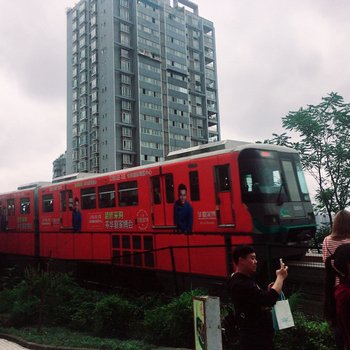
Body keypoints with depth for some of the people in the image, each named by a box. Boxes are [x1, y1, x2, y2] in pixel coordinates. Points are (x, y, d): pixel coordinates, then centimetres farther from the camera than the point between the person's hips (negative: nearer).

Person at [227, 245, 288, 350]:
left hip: (260, 335, 10)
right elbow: (269, 300, -31)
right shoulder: (240, 284, -24)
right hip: (254, 338, -10)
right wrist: (280, 277, -18)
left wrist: (268, 291, 2)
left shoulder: (245, 280, 11)